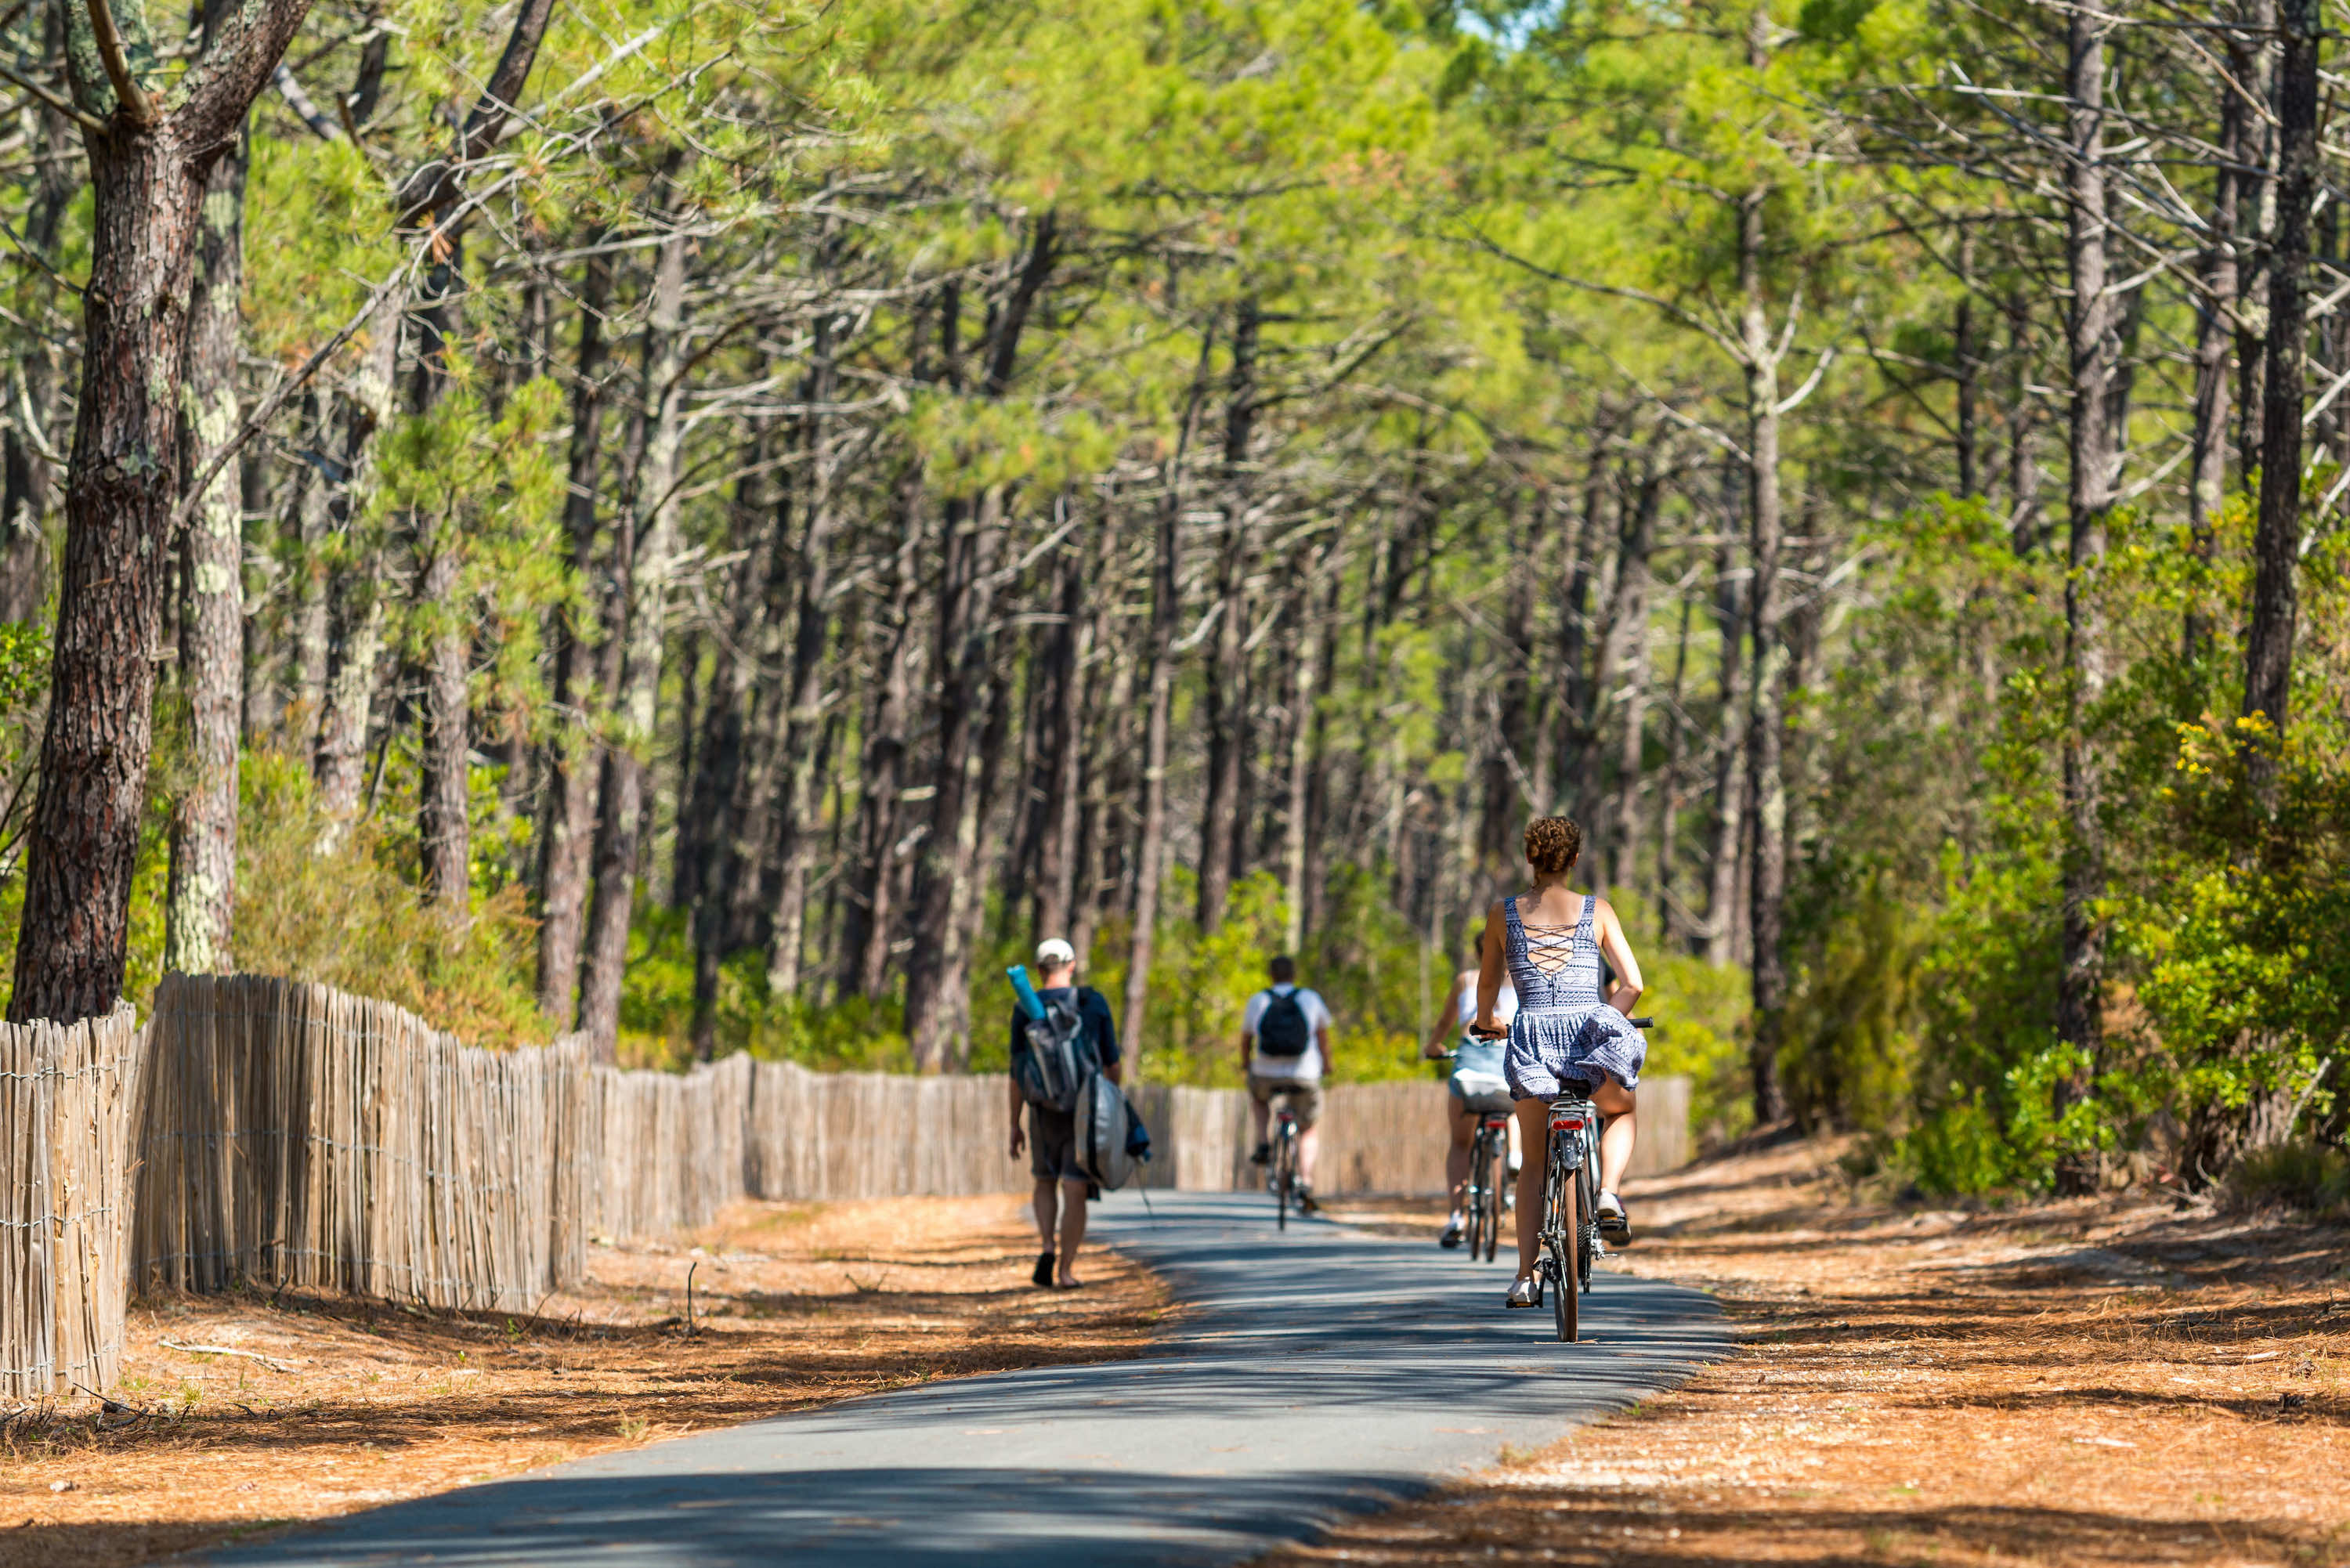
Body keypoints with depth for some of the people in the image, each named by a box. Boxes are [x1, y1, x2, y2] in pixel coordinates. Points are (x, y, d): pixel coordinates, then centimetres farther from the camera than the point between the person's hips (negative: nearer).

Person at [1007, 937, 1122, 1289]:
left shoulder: (1025, 1010, -2)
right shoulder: (1095, 1002, -2)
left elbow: (1018, 1073, 0)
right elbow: (1112, 1062, 1)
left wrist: (1014, 1127, 6)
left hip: (1045, 1110, 1)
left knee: (1046, 1182, 20)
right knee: (1074, 1191, 3)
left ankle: (1048, 1248, -2)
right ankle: (1066, 1270, -1)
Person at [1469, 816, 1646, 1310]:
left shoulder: (1503, 914, 5)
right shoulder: (1597, 911, 3)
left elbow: (1488, 987, 14)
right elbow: (1632, 984, 3)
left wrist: (1488, 1023, 36)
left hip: (1532, 1036, 1)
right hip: (1590, 1031, -1)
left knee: (1534, 1162, 15)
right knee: (1621, 1110, 31)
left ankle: (1525, 1277, 6)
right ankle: (1608, 1193, 1)